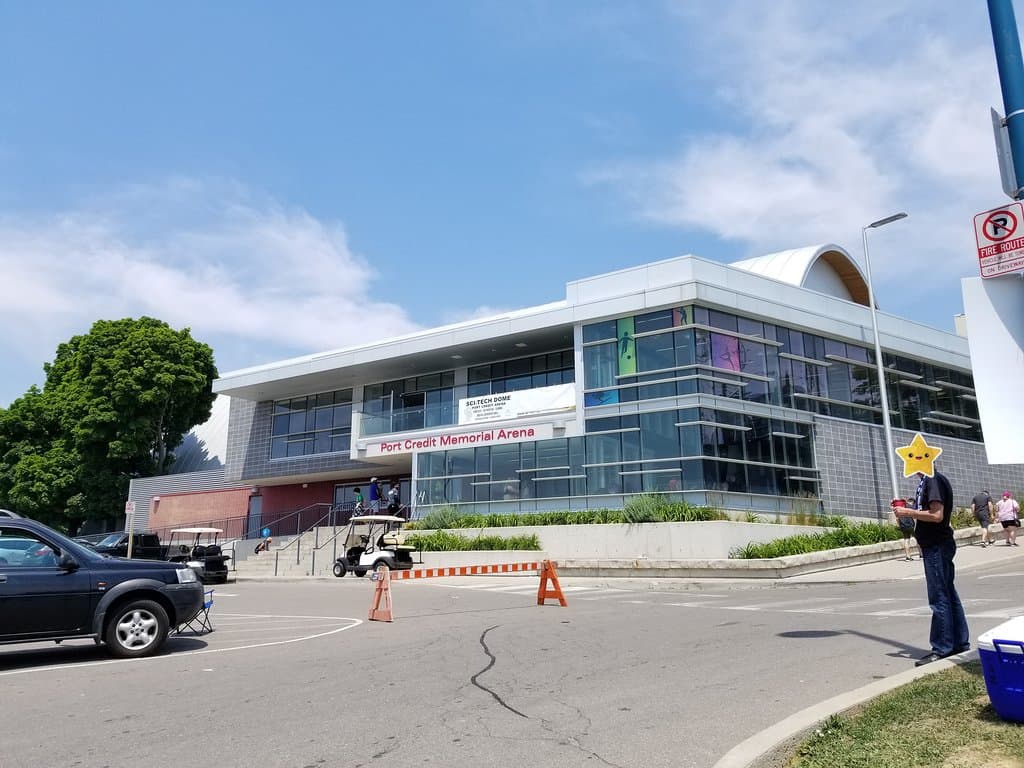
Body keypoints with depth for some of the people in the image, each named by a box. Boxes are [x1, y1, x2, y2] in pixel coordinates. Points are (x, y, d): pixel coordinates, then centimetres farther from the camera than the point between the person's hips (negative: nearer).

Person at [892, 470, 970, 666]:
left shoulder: (933, 480, -16)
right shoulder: (925, 481, 15)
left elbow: (937, 515, -23)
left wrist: (908, 512, -16)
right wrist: (907, 511, 10)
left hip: (937, 546, -10)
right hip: (935, 546, 10)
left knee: (939, 598, -5)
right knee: (949, 594, 16)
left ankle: (941, 649, 0)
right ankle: (960, 642, 25)